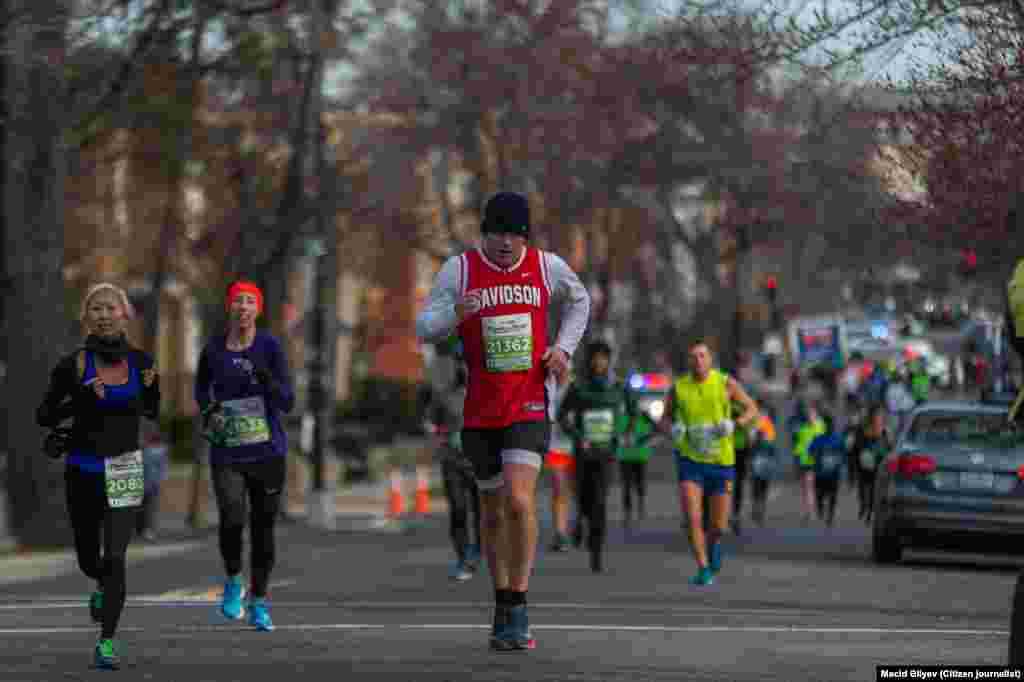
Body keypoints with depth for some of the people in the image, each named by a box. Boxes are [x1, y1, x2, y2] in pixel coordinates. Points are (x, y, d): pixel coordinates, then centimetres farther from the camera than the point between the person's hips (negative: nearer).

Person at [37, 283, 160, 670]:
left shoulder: (140, 362, -2)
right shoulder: (73, 365, -8)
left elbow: (151, 411, 13)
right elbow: (43, 416, -4)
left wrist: (150, 388, -9)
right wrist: (80, 401, -21)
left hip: (124, 470, 0)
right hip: (82, 468, 0)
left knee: (115, 557, -15)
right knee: (88, 559, 14)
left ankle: (107, 642, -10)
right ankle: (104, 586, 50)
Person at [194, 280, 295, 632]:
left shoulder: (270, 346, -5)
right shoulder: (213, 349, 0)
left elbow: (287, 403, -8)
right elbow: (201, 388, 21)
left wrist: (268, 380, -27)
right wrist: (207, 409, 0)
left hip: (267, 452, 0)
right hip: (226, 454, 0)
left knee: (263, 527, 6)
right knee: (232, 519, -21)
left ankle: (259, 603, 24)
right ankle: (233, 582, 6)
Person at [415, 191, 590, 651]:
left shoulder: (547, 267, 0)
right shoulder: (459, 269, -3)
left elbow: (579, 300, 22)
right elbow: (423, 329, -6)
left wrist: (563, 348, 6)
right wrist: (455, 314, -27)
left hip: (530, 406, -2)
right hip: (481, 410, 2)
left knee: (519, 500, -20)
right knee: (493, 512, 11)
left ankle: (517, 611, -13)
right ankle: (503, 607, 27)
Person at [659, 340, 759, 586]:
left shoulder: (726, 383, -6)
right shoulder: (678, 388, -3)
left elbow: (752, 409, 1)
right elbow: (665, 420, 10)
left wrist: (733, 424, -19)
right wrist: (672, 429, -15)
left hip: (721, 463, 0)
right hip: (690, 461, 0)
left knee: (719, 526, 7)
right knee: (692, 518, -18)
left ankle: (714, 542, 43)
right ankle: (703, 569, -6)